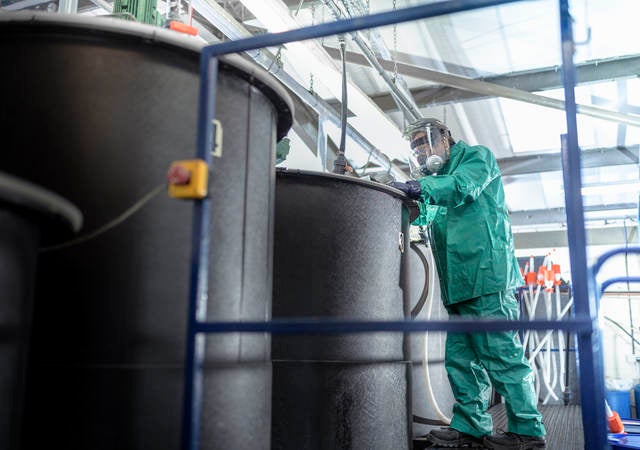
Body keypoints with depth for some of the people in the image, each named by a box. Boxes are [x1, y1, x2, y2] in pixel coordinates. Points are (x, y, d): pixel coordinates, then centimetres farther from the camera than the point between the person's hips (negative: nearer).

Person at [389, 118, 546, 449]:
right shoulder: (440, 180, 27)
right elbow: (421, 220, 19)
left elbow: (463, 186, -16)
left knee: (501, 355, -6)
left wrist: (416, 187, -25)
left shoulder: (477, 156, 5)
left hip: (486, 275, -9)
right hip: (460, 284, 9)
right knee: (460, 357, 8)